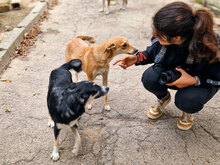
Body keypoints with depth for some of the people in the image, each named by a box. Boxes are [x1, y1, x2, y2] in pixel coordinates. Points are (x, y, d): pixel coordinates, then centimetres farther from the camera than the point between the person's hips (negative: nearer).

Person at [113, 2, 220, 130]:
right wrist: (136, 58, -20)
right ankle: (163, 98, 10)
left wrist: (194, 81, -34)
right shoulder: (161, 38, -24)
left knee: (186, 101, -34)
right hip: (171, 73, 4)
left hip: (201, 82, -3)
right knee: (149, 78, -26)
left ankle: (188, 111, 8)